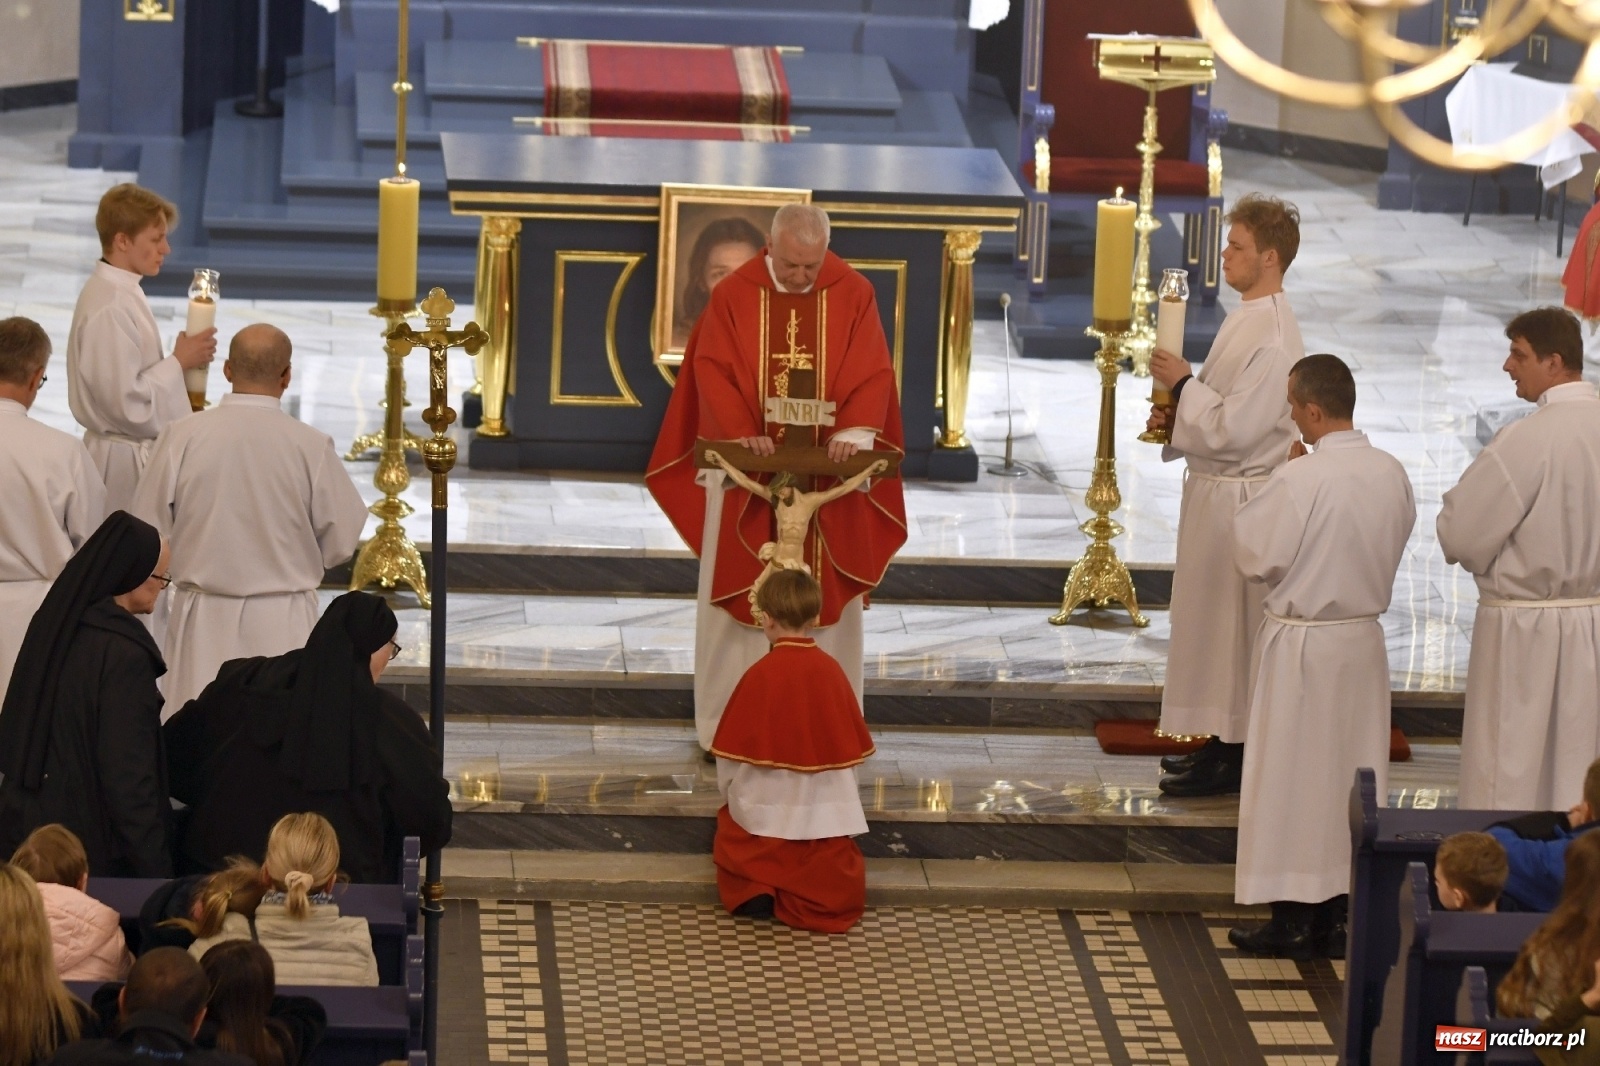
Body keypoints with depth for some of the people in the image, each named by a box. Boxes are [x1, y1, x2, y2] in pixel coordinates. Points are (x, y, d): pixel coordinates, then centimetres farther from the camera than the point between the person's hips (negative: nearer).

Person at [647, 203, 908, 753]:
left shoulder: (853, 295, -2)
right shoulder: (734, 296, -5)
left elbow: (872, 374, -5)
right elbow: (713, 374, -8)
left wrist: (851, 434, -22)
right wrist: (741, 436, -24)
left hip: (828, 474, 1)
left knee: (827, 598, 4)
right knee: (737, 595, 3)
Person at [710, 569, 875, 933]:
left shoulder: (761, 674, -14)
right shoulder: (831, 671, -3)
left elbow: (733, 752, -6)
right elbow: (854, 746, 7)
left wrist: (731, 794, 13)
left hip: (767, 809, -2)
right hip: (827, 806, 2)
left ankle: (755, 888, -6)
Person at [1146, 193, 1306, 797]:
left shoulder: (1273, 339, -21)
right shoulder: (1248, 320, 10)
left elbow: (1234, 430, -24)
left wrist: (1183, 384, -15)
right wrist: (1177, 417, 5)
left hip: (1237, 499, -10)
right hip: (1215, 490, 10)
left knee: (1228, 623, -3)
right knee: (1215, 619, 16)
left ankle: (1230, 761, 4)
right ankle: (1222, 742, 25)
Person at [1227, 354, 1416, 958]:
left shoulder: (1298, 481, -23)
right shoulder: (1392, 474, -3)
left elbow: (1253, 557, -14)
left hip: (1301, 645, -6)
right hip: (1364, 639, 6)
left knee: (1293, 777, 5)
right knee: (1352, 774, 14)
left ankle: (1294, 921, 10)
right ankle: (1338, 916, 20)